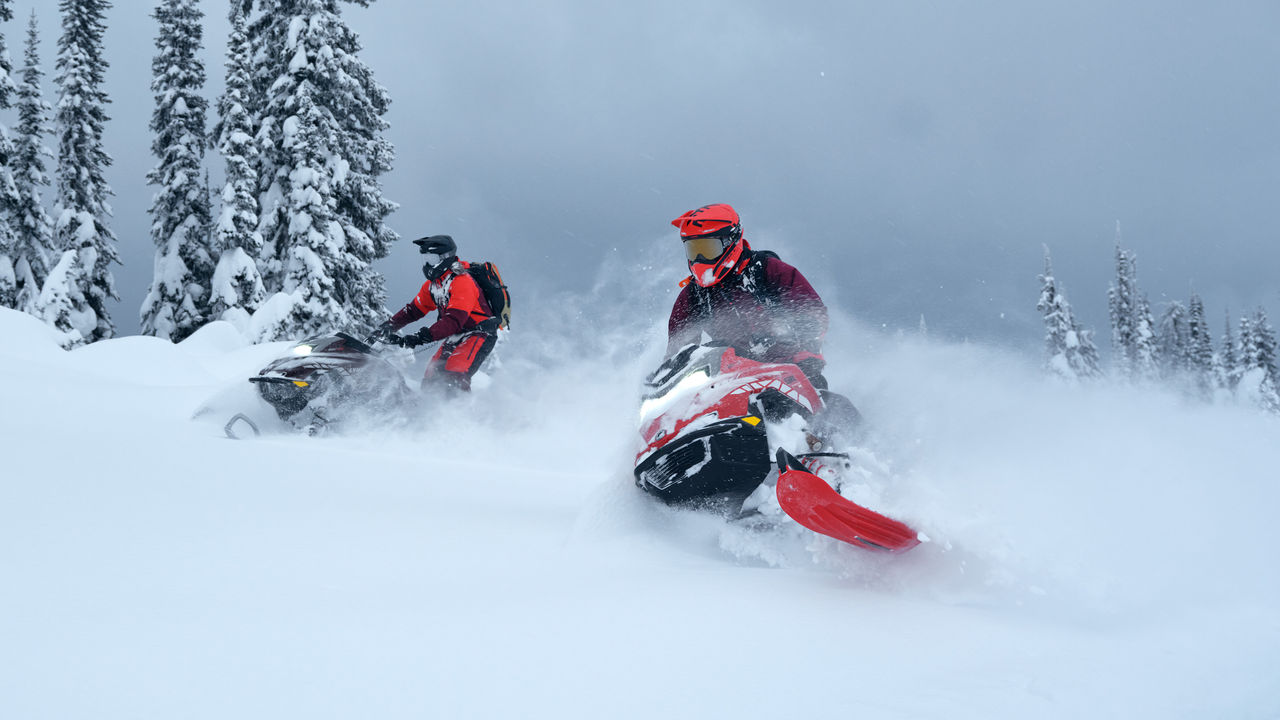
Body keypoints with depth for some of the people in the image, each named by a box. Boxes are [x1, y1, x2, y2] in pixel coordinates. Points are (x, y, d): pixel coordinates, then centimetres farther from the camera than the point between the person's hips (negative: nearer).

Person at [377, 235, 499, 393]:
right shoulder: (432, 285, 7)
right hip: (457, 336, 9)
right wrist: (389, 326, 5)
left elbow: (454, 321, -32)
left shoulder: (462, 282, -22)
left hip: (481, 334, -9)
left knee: (454, 375, -29)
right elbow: (413, 309, 19)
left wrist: (421, 337, -38)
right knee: (433, 374, -3)